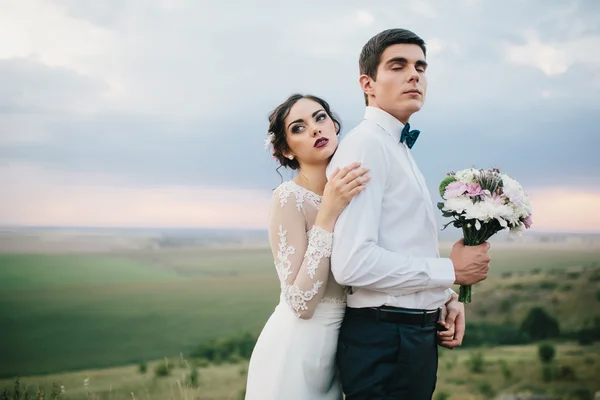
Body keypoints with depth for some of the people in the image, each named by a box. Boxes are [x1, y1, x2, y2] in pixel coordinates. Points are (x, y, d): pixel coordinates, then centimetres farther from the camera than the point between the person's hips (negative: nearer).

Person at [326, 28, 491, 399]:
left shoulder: (399, 149, 15)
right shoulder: (365, 145, -15)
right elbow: (353, 263, -26)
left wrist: (446, 298, 5)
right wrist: (451, 271, -16)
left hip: (415, 337, 9)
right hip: (384, 341, -9)